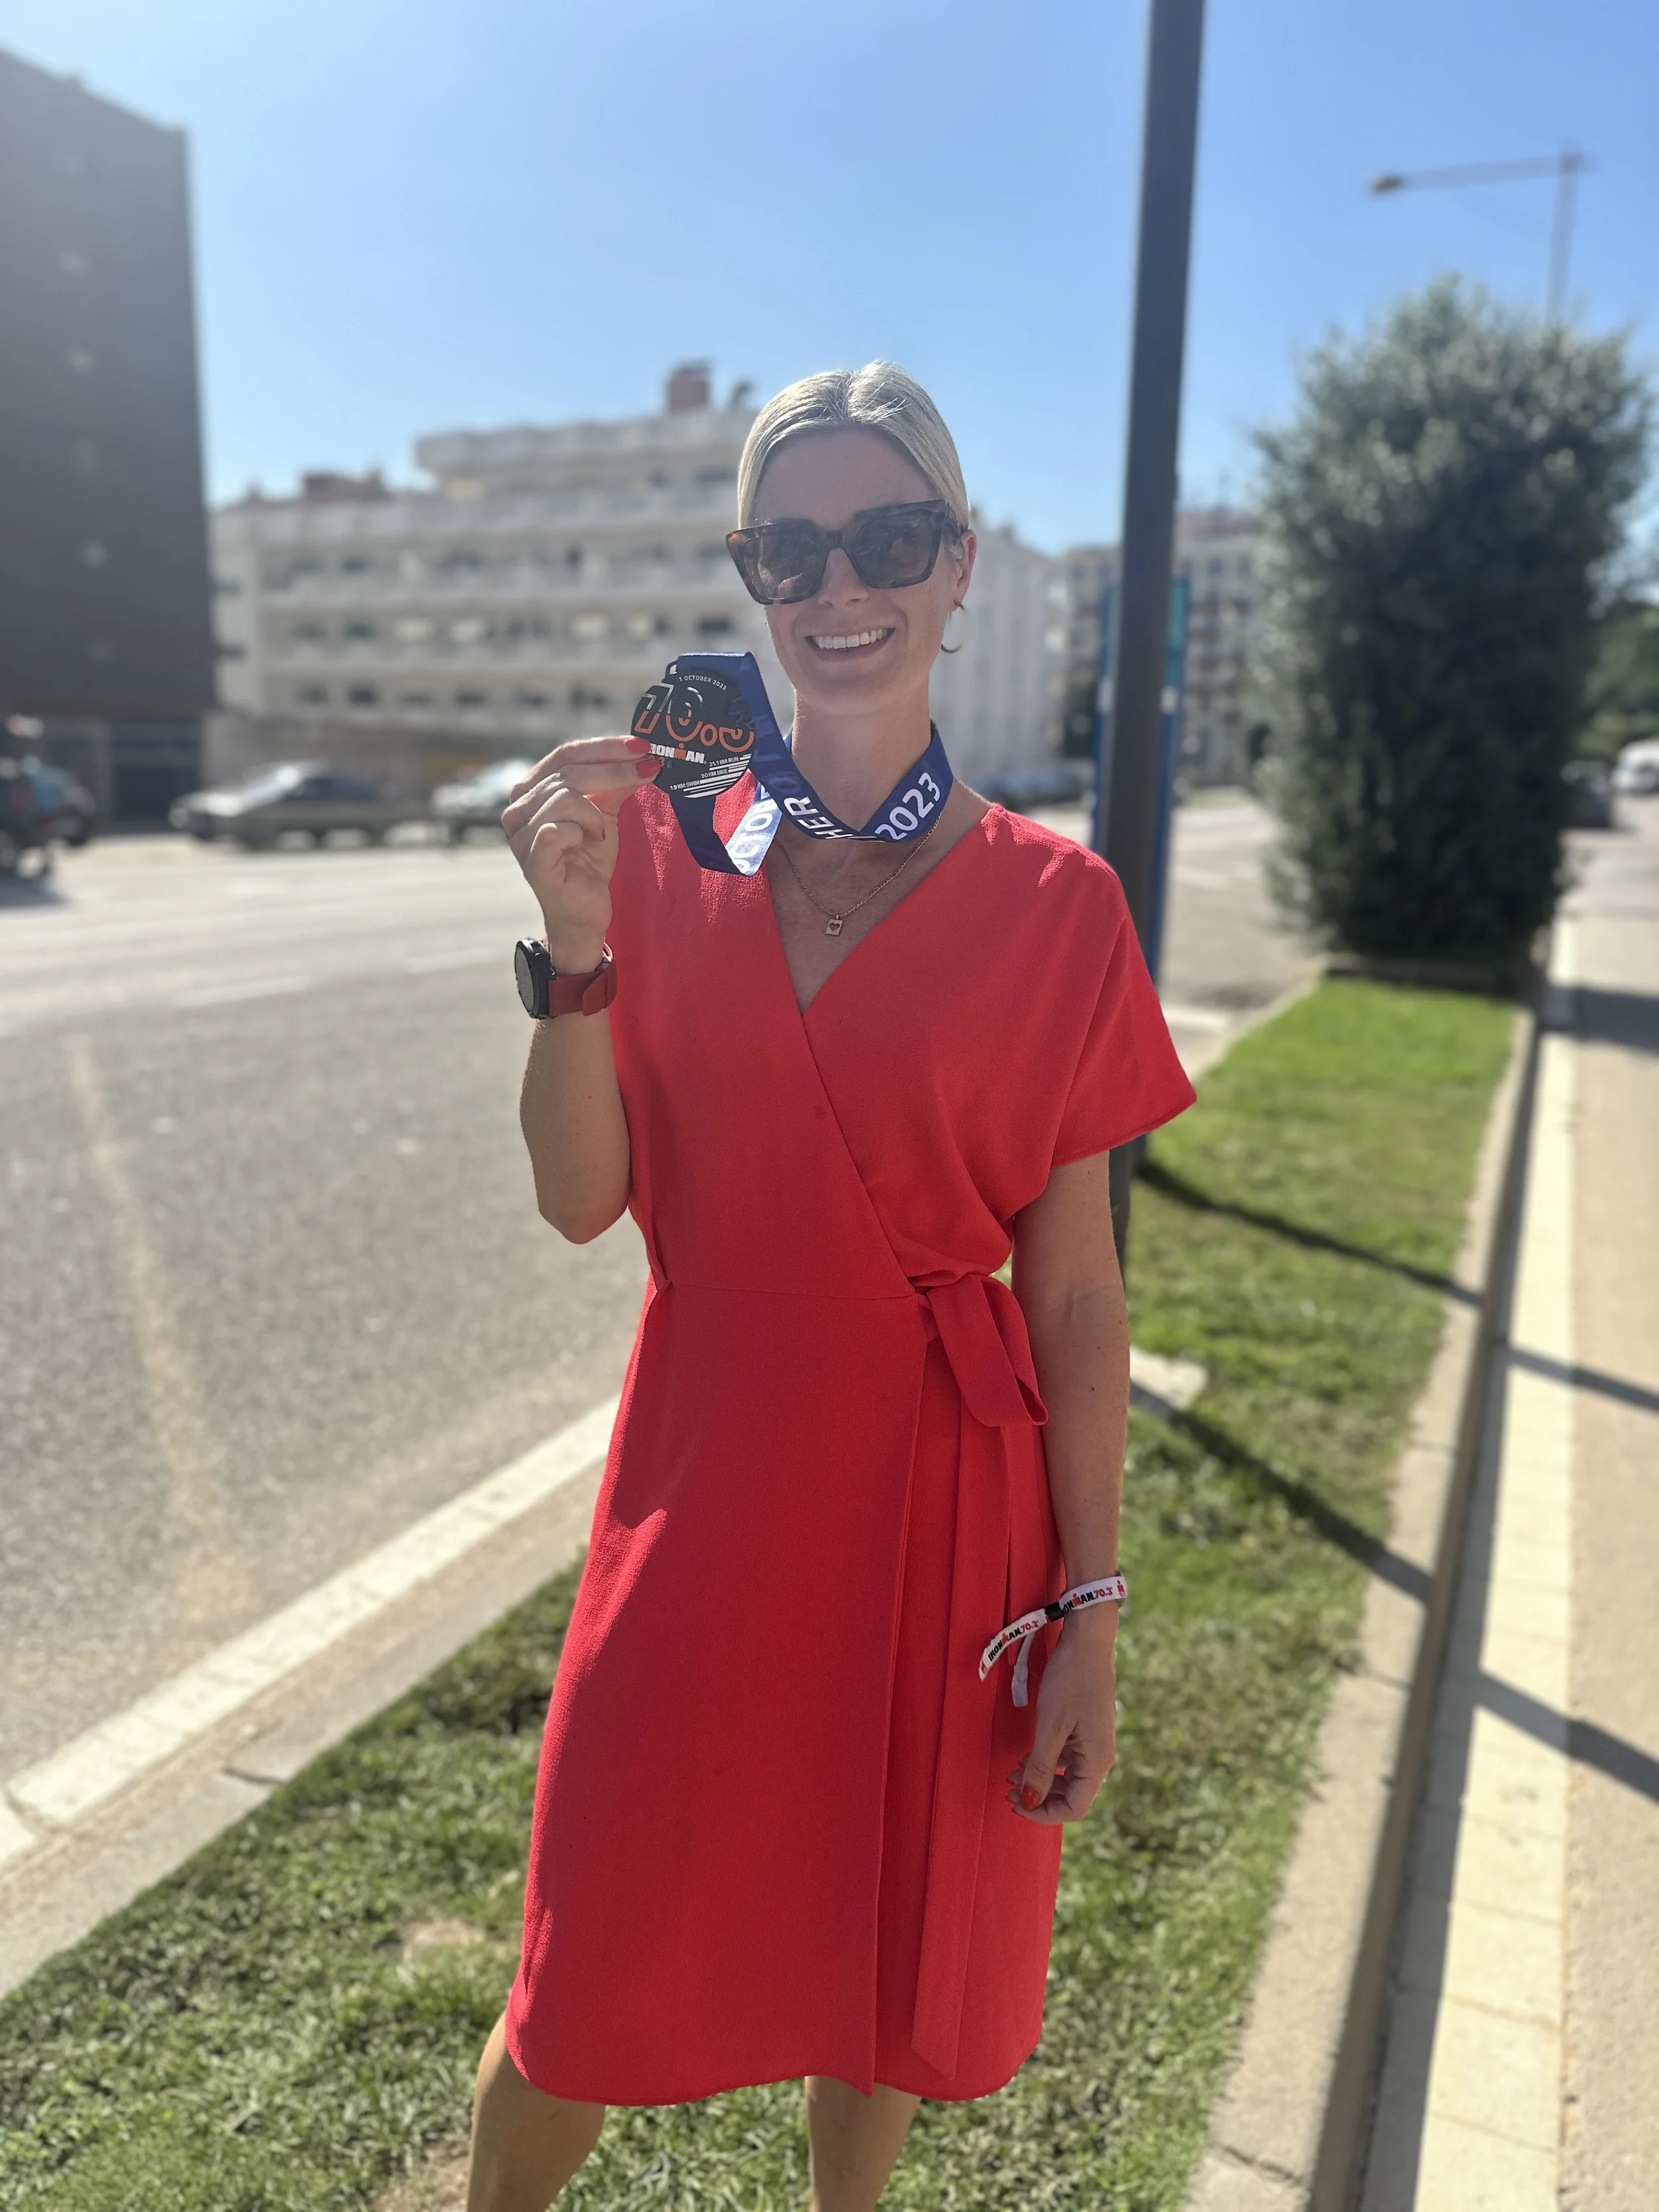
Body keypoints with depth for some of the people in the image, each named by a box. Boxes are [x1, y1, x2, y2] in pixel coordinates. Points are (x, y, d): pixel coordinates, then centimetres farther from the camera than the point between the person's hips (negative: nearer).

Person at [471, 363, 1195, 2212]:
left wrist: (1087, 1610, -4)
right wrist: (580, 941, -17)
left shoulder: (1051, 901, -6)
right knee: (601, 1984, 15)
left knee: (889, 1952, 20)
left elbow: (1076, 1288, -5)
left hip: (945, 1495, 0)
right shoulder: (662, 837, -2)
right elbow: (581, 1199, -3)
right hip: (704, 1474, 1)